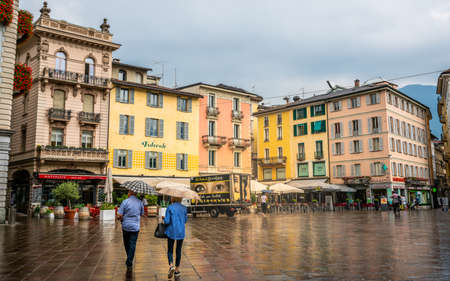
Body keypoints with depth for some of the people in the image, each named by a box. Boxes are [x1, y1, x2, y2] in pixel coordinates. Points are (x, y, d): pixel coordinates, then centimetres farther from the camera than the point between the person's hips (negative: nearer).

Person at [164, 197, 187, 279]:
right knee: (178, 250, 13)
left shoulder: (170, 207, -10)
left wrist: (164, 218, 8)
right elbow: (185, 220, 8)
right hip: (181, 232, 3)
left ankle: (171, 266, -10)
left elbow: (166, 221, -12)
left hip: (171, 232, -2)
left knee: (170, 250, 12)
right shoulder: (184, 208, 0)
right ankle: (177, 270, 17)